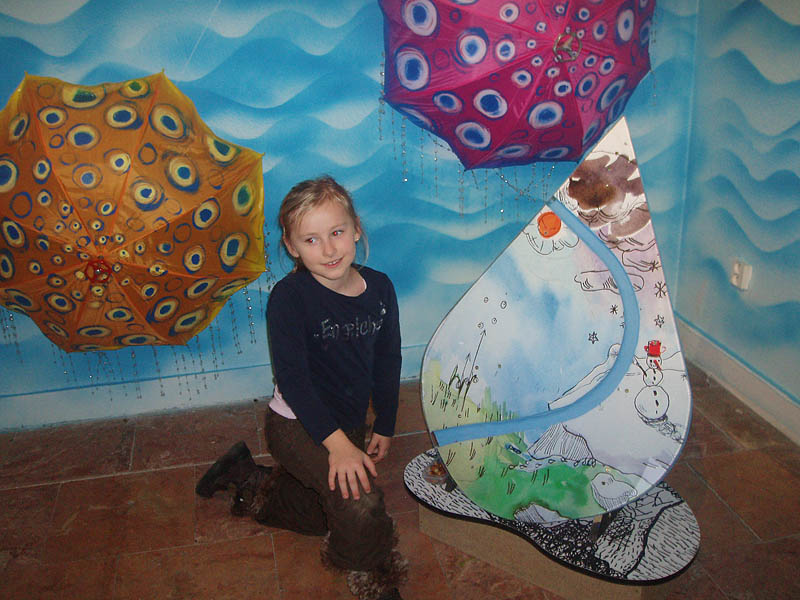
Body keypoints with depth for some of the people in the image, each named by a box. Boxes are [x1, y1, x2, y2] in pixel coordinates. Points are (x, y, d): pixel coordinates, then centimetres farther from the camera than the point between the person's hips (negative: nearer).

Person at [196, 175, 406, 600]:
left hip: (349, 422, 6)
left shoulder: (380, 288, -8)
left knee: (327, 514, 24)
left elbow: (387, 363, 4)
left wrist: (384, 426, 9)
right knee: (359, 500, -28)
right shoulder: (288, 298, -24)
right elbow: (292, 378, -26)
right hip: (298, 425, -6)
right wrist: (337, 443, -33)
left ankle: (248, 482, 45)